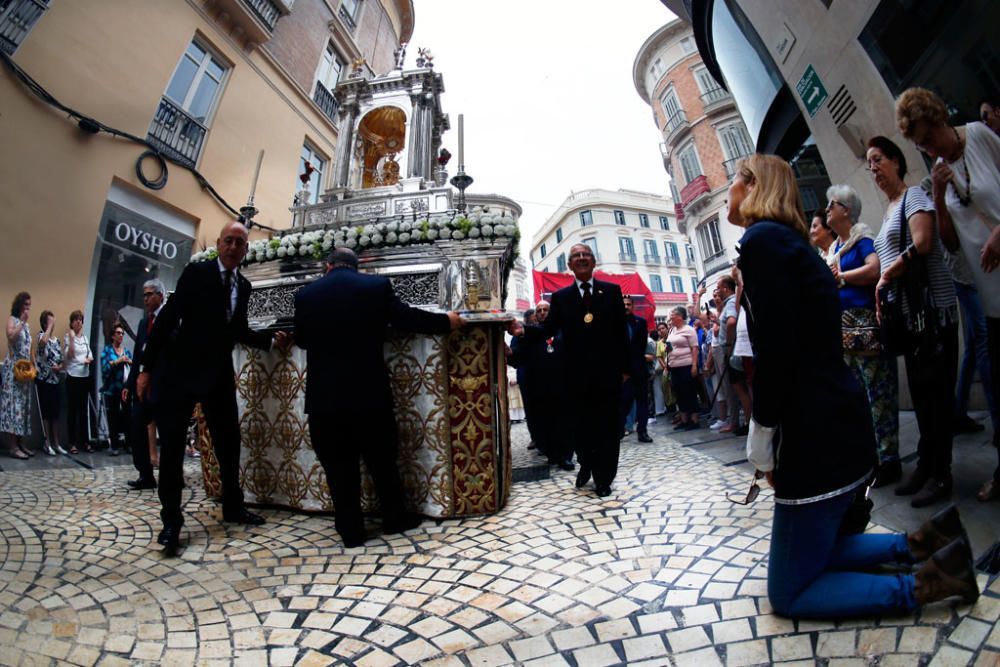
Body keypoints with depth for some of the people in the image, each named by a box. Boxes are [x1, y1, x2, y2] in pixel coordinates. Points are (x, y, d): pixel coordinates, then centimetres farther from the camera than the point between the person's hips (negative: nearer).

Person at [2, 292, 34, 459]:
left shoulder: (26, 324, 17)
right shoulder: (12, 320, -4)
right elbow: (11, 337, -24)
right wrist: (22, 321, -19)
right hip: (13, 366, -7)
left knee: (23, 404, 7)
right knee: (13, 403, -9)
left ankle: (21, 444, 12)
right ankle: (13, 447, -9)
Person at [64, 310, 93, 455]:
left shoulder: (85, 338, 13)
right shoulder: (67, 337, -2)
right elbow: (68, 355, -14)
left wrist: (89, 359, -7)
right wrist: (71, 338, -19)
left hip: (85, 376, 5)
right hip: (73, 377, -5)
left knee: (84, 409, 7)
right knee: (72, 409, -2)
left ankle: (85, 441, 12)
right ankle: (73, 443, 3)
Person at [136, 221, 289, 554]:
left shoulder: (243, 285, 8)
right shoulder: (196, 272, -7)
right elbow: (168, 318, -9)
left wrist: (270, 339, 2)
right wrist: (147, 367, -11)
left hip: (220, 373, 5)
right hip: (183, 370, -5)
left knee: (228, 441, 12)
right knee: (172, 443, -1)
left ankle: (233, 507, 26)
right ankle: (171, 519, 11)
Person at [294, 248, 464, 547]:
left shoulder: (305, 294, 4)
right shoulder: (377, 285, -3)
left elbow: (301, 340, 13)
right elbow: (404, 318, -5)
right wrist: (446, 321, 9)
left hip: (324, 395, 1)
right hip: (369, 391, -1)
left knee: (339, 466, 12)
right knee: (382, 460, 16)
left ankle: (351, 531, 22)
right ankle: (394, 519, 29)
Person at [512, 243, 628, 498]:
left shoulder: (612, 291, 4)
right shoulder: (561, 297, 6)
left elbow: (621, 332, 3)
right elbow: (547, 329, -4)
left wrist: (624, 367, 1)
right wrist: (523, 330, -23)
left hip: (608, 372, -1)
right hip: (576, 375, 1)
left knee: (608, 428, 7)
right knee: (580, 427, 12)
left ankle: (603, 478, 23)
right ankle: (586, 466, 37)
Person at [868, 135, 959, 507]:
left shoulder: (913, 196, -4)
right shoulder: (888, 212, 20)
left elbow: (922, 244, -20)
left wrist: (885, 279, -12)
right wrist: (882, 297, 3)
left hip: (930, 306, -9)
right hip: (905, 309, 9)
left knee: (936, 389, -4)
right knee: (920, 389, 12)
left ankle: (940, 476, 4)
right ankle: (926, 467, 21)